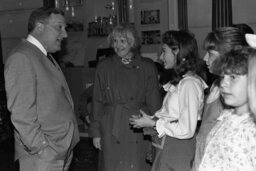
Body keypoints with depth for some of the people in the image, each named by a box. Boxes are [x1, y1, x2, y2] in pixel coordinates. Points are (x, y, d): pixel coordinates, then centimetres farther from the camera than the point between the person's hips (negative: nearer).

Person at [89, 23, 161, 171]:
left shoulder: (147, 67, 3)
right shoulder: (104, 67, 5)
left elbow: (154, 101, 3)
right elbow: (97, 102, 6)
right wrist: (96, 132, 3)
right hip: (112, 130, 1)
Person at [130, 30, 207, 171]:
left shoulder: (190, 83, -18)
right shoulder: (180, 80, 9)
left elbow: (186, 130, -21)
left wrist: (153, 124, -14)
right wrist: (152, 119, 2)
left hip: (180, 150, -8)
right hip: (169, 147, 8)